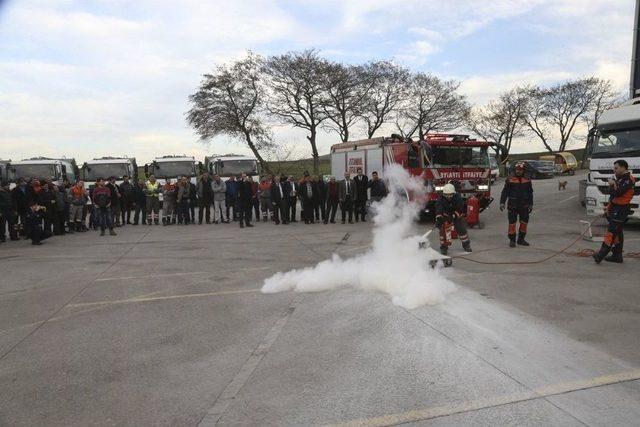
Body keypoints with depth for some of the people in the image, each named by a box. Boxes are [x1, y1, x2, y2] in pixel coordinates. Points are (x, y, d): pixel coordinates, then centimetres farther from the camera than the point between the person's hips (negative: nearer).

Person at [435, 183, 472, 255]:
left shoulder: (458, 197, -23)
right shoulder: (441, 198, -25)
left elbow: (460, 209, -21)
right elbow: (438, 208, -37)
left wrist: (454, 215, -34)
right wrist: (438, 218, -50)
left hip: (456, 215, 1)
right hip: (445, 215, -1)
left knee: (461, 229, 0)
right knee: (443, 229, -14)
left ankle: (466, 244, 20)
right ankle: (444, 246, -3)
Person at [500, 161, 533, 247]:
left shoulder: (527, 180, 7)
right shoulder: (510, 180, -2)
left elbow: (530, 193, 14)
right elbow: (505, 192, -2)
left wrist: (531, 205, 13)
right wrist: (502, 203, -10)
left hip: (524, 206, 3)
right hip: (512, 206, -3)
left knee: (524, 222, 8)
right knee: (512, 223, -1)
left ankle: (521, 239, 22)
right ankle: (512, 240, 9)